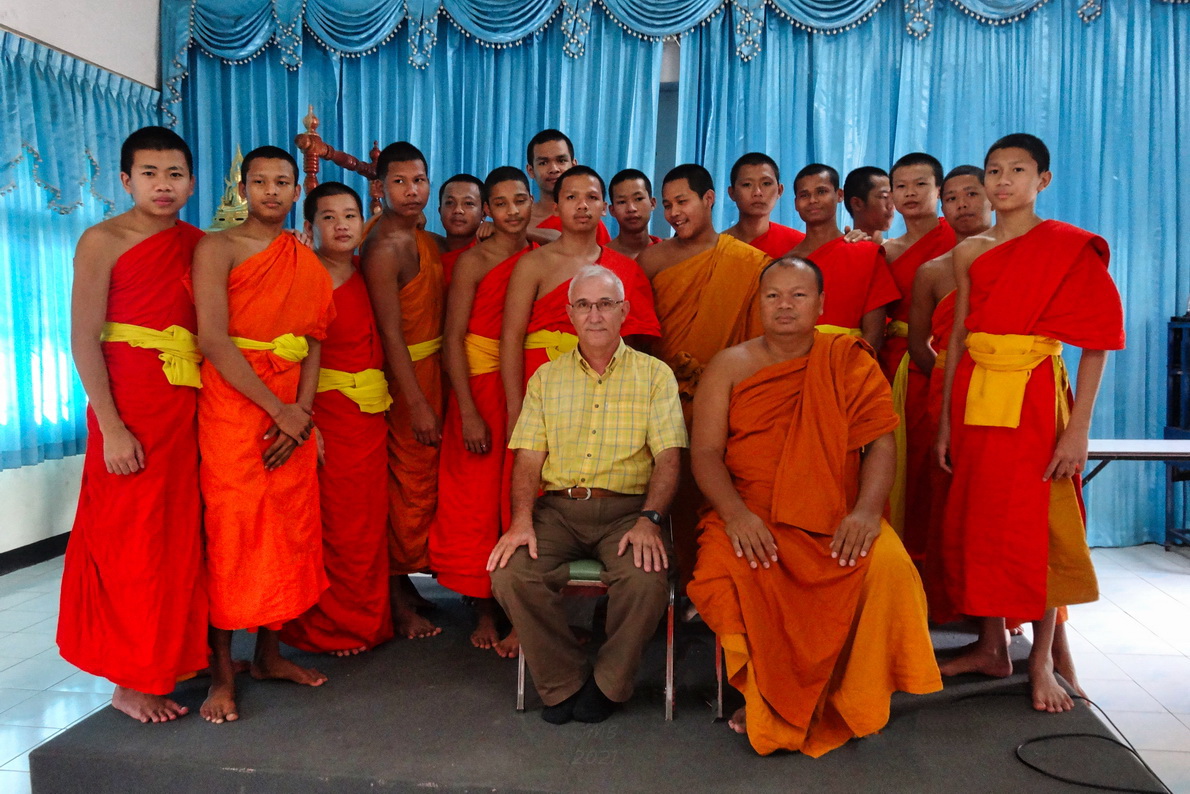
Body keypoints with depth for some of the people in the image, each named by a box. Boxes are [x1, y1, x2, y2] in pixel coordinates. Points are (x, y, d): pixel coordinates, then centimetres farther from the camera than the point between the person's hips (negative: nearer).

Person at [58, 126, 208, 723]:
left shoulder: (199, 244, 10)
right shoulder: (103, 241, -5)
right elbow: (84, 339, -11)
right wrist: (111, 427, -16)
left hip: (189, 406, 5)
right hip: (130, 405, -5)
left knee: (182, 536, 11)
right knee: (134, 538, 2)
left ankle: (175, 656, 27)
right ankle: (131, 680, 16)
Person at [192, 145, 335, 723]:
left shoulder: (308, 263, 14)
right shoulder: (218, 248, -2)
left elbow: (313, 344, 9)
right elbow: (214, 339, -12)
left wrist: (302, 412, -7)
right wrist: (279, 409, -15)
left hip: (292, 417, 5)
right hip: (231, 408, -5)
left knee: (290, 533, 8)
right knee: (230, 535, -4)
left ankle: (269, 652, 23)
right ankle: (222, 673, 7)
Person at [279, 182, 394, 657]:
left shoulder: (367, 274, 9)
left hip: (370, 412, 6)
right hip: (325, 411, -6)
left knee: (368, 522, 13)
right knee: (334, 525, 1)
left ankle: (366, 621, 29)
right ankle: (329, 629, 19)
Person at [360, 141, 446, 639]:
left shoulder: (427, 241, 11)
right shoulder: (385, 248, -16)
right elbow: (391, 333, -20)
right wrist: (417, 404, -22)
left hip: (432, 369, 8)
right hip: (406, 376, -8)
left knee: (422, 481, 15)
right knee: (413, 485, -1)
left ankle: (404, 583, 29)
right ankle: (400, 603, 13)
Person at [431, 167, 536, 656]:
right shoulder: (474, 262, -5)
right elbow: (453, 339, -8)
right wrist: (468, 413, -13)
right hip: (481, 389, -3)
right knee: (478, 501, 3)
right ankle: (484, 612, 17)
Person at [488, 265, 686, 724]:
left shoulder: (654, 375, 7)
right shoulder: (547, 377, 14)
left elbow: (668, 459, -1)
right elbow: (528, 459, 7)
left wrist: (648, 520, -18)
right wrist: (521, 520, -11)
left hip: (627, 507, -2)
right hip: (558, 506, 2)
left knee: (646, 578, -31)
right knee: (510, 575, -24)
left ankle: (607, 684, -2)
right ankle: (563, 684, -2)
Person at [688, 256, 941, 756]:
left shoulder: (849, 362, 11)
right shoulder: (730, 366, 9)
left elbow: (880, 443, 2)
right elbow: (705, 451, 0)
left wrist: (866, 510, -17)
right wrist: (736, 513, -18)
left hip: (835, 520, 1)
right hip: (753, 516, 0)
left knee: (889, 566, -29)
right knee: (731, 572, -32)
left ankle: (848, 702, -5)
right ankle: (764, 702, -5)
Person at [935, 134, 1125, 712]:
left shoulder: (1070, 247, -2)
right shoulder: (969, 253, 10)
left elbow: (1097, 342, -6)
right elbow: (958, 338, 10)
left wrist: (1078, 428, -14)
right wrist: (945, 421, 7)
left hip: (1033, 396, -4)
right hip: (974, 396, 4)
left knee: (1034, 525, -1)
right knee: (974, 519, 8)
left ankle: (1044, 658, 15)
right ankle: (991, 647, 22)